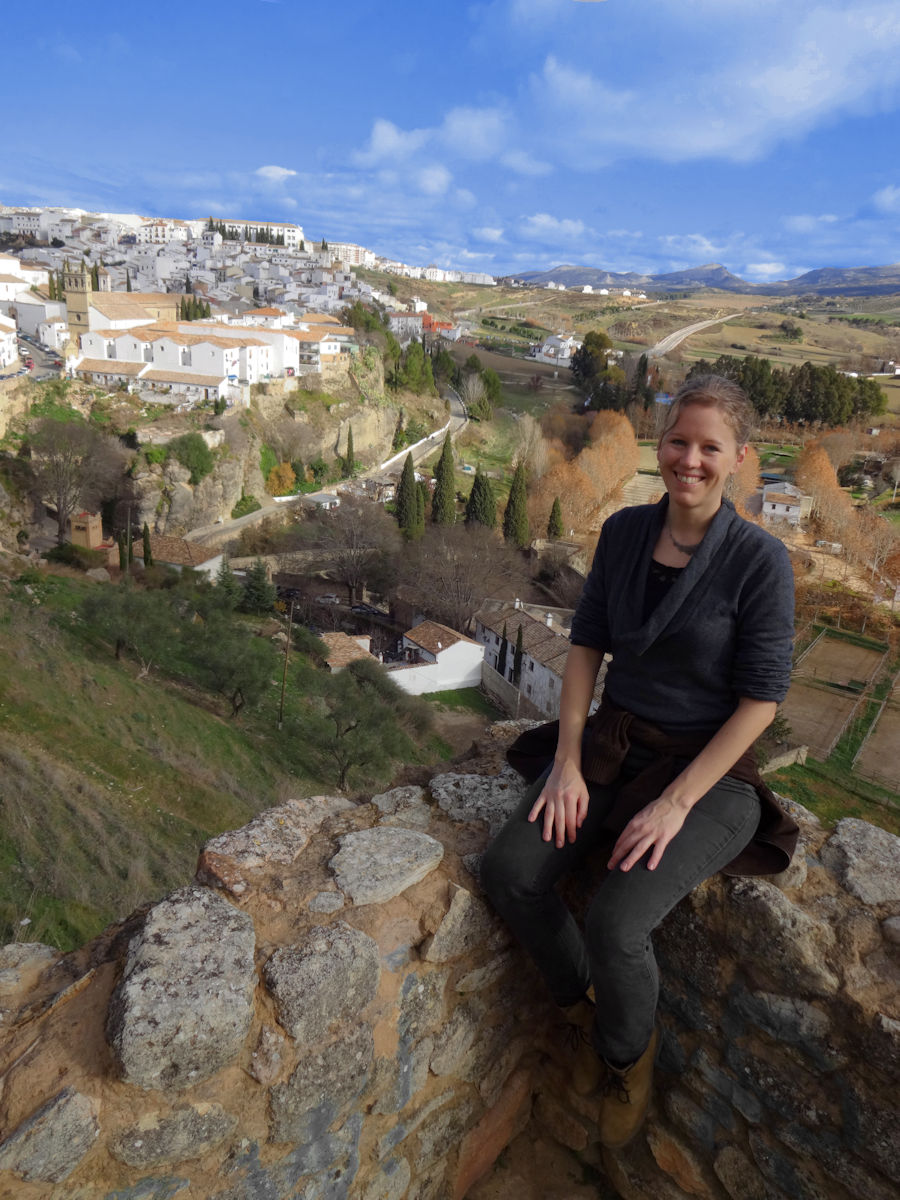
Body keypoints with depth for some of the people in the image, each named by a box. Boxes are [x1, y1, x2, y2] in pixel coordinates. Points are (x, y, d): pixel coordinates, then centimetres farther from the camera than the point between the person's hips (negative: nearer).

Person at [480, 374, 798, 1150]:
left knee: (616, 921, -24)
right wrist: (567, 761, -6)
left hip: (708, 767, -4)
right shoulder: (625, 532, -1)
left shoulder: (760, 560, -15)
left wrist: (676, 802, -18)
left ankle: (629, 1059, 13)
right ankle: (592, 1013, 14)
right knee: (510, 870, -16)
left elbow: (761, 698, -14)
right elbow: (587, 644, 3)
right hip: (611, 744, 5)